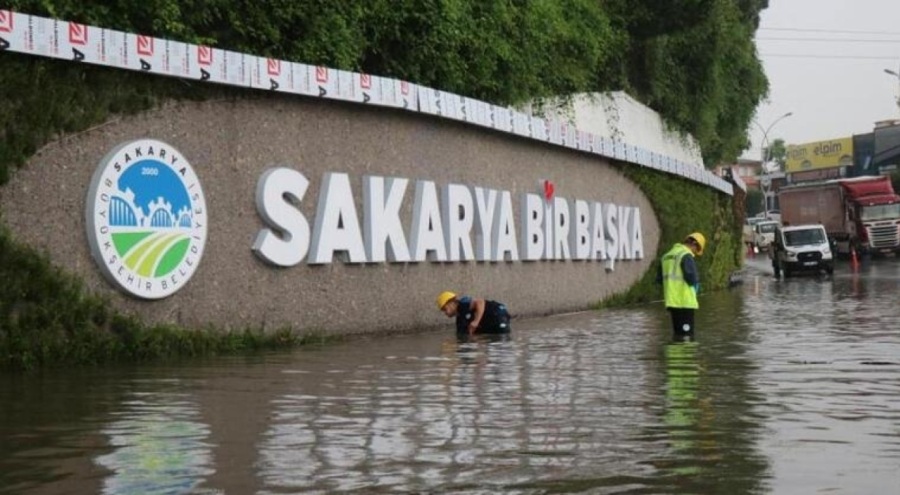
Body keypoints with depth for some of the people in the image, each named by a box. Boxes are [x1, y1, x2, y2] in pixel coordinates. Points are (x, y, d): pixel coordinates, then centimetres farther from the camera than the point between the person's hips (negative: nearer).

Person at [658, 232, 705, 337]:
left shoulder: (667, 256, 15)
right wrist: (697, 276, 3)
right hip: (685, 301, -8)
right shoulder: (687, 256, -11)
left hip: (671, 301, 8)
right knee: (687, 332, -5)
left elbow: (659, 278, 17)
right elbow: (692, 279, -18)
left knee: (678, 331, 14)